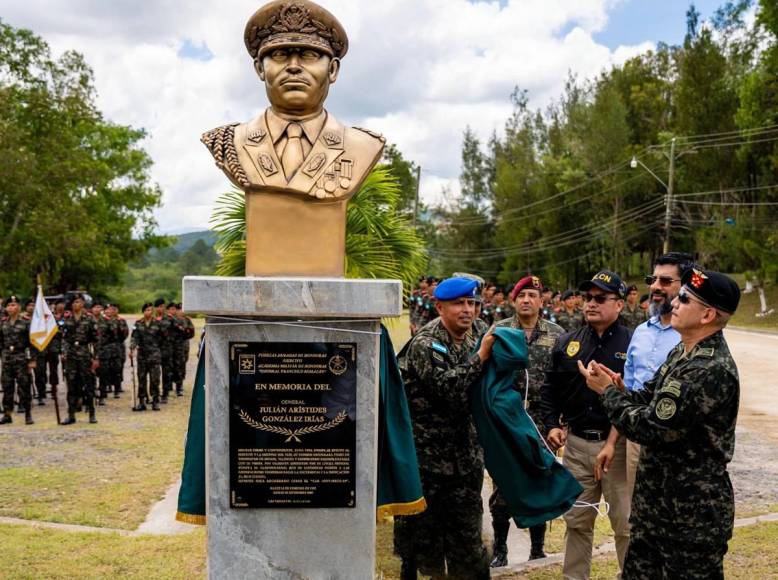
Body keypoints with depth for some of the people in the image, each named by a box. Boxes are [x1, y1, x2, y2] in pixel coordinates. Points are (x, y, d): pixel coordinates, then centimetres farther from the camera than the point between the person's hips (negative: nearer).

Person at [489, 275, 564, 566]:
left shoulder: (557, 334, 2)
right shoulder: (498, 331, 2)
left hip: (543, 421, 0)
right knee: (503, 484, 5)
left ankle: (538, 549, 22)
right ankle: (499, 547, 19)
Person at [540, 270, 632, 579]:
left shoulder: (633, 344, -5)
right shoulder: (567, 343, 8)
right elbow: (550, 389, 15)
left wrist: (612, 444, -15)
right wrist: (552, 424, 1)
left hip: (618, 443, -4)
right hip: (576, 442, 4)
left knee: (626, 524, 4)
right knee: (577, 520, 14)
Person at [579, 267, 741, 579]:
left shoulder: (713, 370, -26)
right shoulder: (682, 352, 6)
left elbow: (651, 427, -25)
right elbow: (649, 399, 11)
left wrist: (608, 392, -11)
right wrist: (619, 390, -10)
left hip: (693, 511, -9)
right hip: (657, 500, 9)